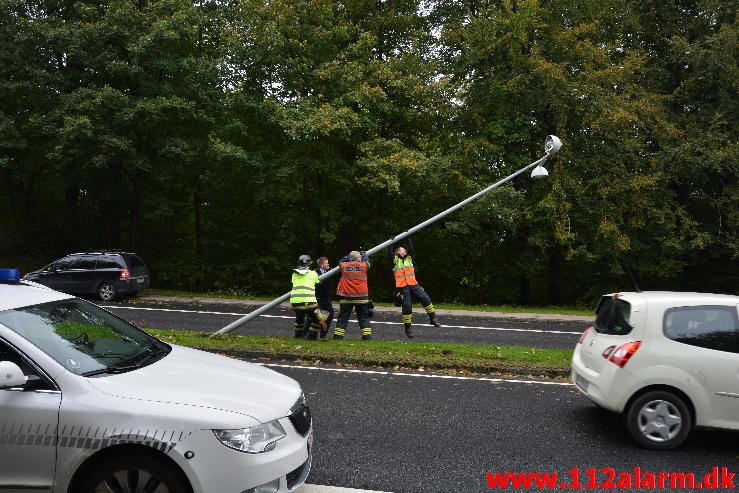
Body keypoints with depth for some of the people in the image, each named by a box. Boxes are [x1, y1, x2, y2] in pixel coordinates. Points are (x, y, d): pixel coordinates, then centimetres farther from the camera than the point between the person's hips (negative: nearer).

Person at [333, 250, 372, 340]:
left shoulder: (344, 266, -2)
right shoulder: (363, 265, -4)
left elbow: (341, 261, 20)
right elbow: (367, 261, 17)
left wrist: (349, 256, 34)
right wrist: (364, 254, 37)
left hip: (346, 297, 1)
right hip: (361, 297, -1)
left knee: (342, 317, 9)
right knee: (364, 317, 9)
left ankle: (338, 336, 7)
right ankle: (367, 335, 4)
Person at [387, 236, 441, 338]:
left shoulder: (409, 258, 19)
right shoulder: (395, 260, 13)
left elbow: (412, 249, 5)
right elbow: (390, 254, -4)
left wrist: (408, 239, 2)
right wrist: (390, 243, -9)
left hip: (413, 284, 2)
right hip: (402, 287, -2)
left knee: (425, 298, -10)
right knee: (406, 306, -3)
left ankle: (433, 318, 5)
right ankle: (408, 327, 9)